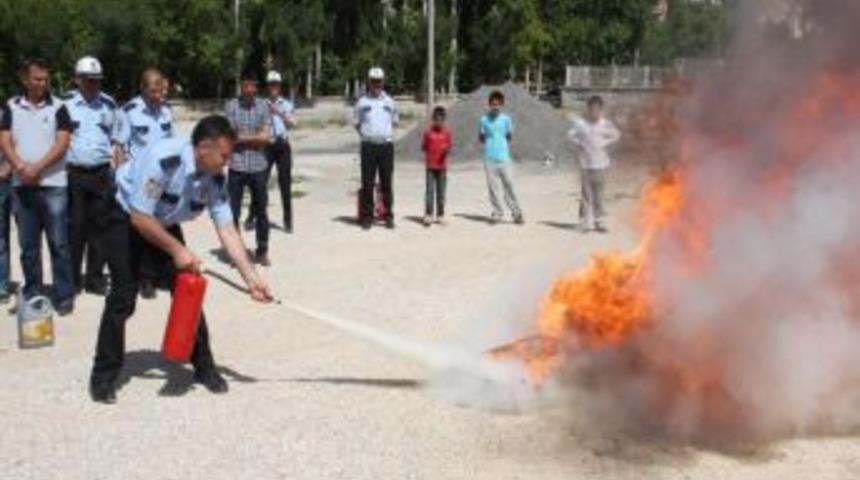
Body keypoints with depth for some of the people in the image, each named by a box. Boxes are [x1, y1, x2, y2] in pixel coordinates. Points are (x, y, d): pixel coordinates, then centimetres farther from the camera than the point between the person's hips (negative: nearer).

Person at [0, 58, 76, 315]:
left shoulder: (58, 107, 2)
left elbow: (62, 143, -7)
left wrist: (37, 168, -16)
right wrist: (21, 167, -15)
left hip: (53, 185, -3)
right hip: (21, 185, 3)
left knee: (58, 243, -2)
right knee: (28, 246, 8)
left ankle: (64, 296, 3)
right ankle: (32, 296, 17)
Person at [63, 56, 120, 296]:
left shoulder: (109, 104, 8)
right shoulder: (65, 103, 0)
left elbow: (116, 140, 14)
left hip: (102, 174, 2)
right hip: (73, 174, -2)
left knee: (98, 227, 6)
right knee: (75, 227, 2)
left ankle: (95, 278, 14)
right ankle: (72, 279, 10)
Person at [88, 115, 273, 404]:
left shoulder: (215, 179, -16)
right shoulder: (163, 160, -36)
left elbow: (227, 231, -14)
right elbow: (140, 218, -32)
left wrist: (251, 277, -20)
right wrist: (177, 250, -28)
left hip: (164, 223, 6)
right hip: (125, 219, -6)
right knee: (123, 296, -11)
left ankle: (204, 366, 13)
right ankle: (104, 376, 3)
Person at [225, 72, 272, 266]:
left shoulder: (263, 106, 3)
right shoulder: (232, 106, -1)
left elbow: (266, 136, -4)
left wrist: (242, 137, -7)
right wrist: (255, 138, -7)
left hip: (259, 166, 1)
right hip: (237, 166, -1)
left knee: (261, 211, 9)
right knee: (233, 211, 3)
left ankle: (262, 251, 20)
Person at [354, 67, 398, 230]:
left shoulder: (389, 102, 11)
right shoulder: (362, 102, 7)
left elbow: (395, 121, 20)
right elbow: (356, 123, 14)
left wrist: (387, 134, 9)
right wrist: (366, 134, 5)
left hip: (386, 145, 1)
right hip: (368, 146, -1)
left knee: (387, 182, 1)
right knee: (367, 182, -1)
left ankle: (389, 216, 8)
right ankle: (367, 217, 4)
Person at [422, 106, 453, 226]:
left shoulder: (447, 132, 2)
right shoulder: (428, 132, 1)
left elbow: (450, 146, 0)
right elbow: (424, 146, 8)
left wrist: (447, 150, -20)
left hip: (442, 166, 1)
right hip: (431, 166, -1)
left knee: (441, 192, 6)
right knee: (430, 191, -4)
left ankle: (440, 216, 14)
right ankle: (428, 216, 0)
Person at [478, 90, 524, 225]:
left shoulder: (506, 119, 5)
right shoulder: (484, 119, 6)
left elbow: (510, 137, 10)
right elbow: (480, 138, 12)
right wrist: (488, 142, -3)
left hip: (504, 158, -1)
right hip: (490, 159, 1)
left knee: (509, 186, -4)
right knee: (493, 187, 3)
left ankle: (517, 213, 1)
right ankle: (497, 213, 12)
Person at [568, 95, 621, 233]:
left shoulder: (605, 124, 1)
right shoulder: (580, 123, -3)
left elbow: (616, 135, 15)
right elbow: (571, 134, 12)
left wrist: (605, 143, 2)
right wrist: (580, 144, -2)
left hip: (601, 163, 1)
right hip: (586, 163, -1)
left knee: (599, 194, 3)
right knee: (586, 193, -2)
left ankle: (599, 222, 10)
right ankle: (584, 222, 6)